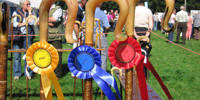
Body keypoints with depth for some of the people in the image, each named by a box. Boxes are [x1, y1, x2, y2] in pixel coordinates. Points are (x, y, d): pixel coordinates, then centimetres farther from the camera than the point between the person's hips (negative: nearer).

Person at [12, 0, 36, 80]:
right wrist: (25, 23, -5)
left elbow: (32, 23, -6)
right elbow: (14, 24, -5)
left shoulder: (32, 12, 10)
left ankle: (28, 73, 6)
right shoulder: (16, 12, 7)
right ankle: (17, 74, 10)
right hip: (17, 36, -1)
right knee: (17, 56, 1)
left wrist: (30, 12, -4)